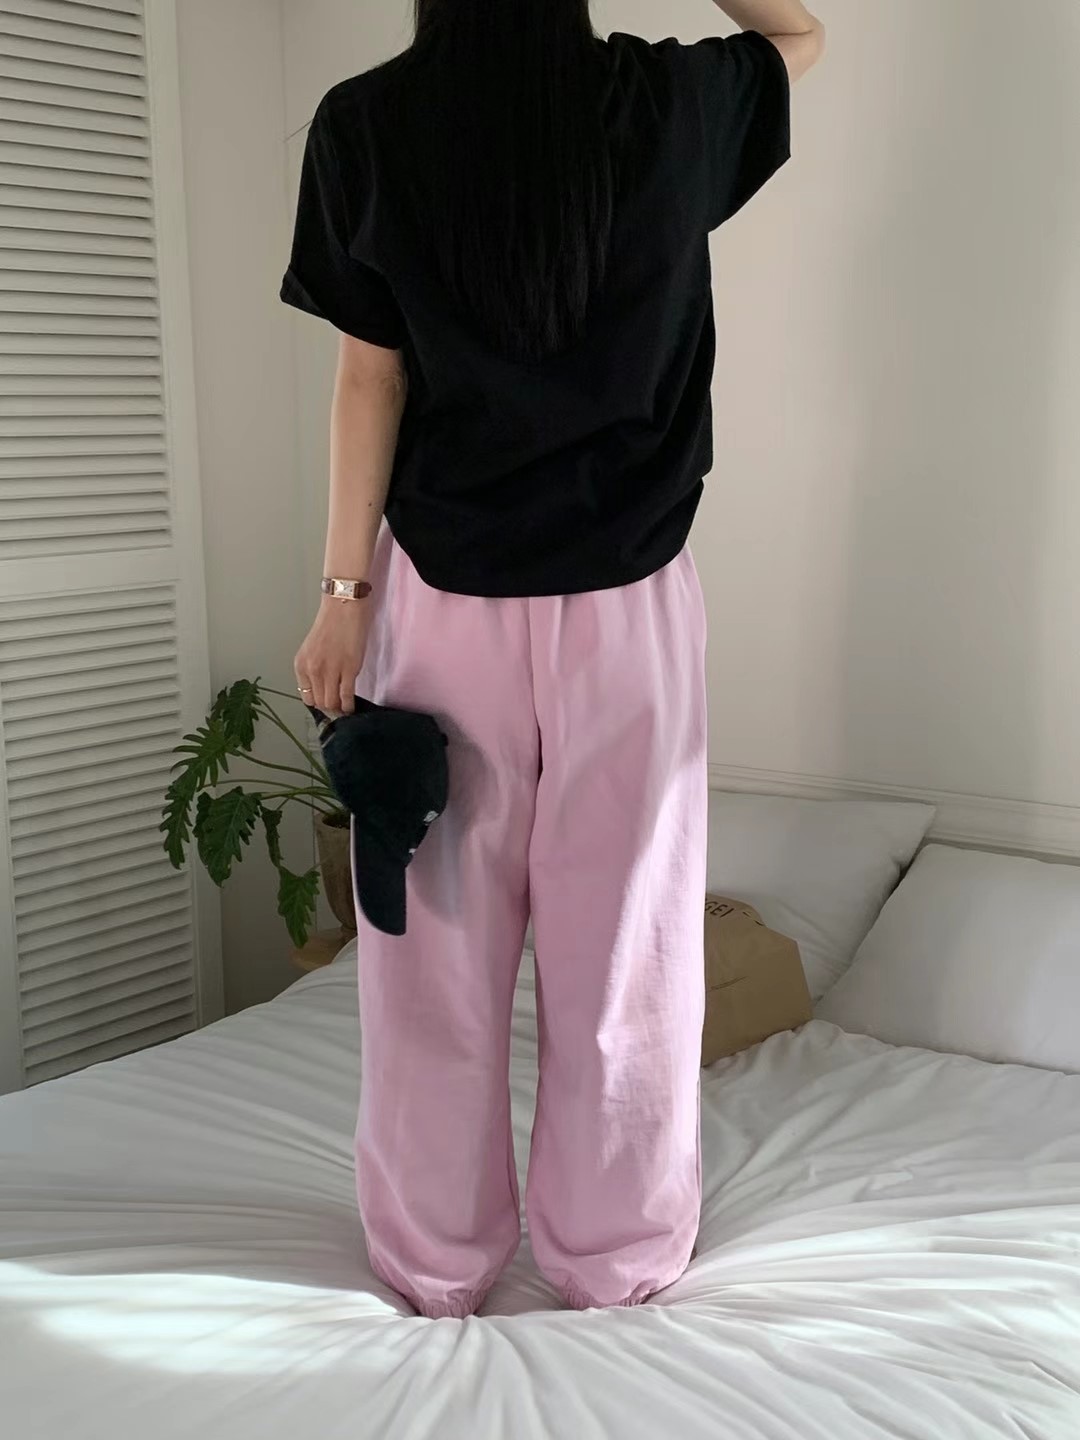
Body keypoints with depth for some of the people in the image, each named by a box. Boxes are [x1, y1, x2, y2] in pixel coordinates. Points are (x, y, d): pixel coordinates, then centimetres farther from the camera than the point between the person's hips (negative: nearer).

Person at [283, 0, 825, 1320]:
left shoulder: (362, 126, -4)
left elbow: (371, 381, -5)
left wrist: (343, 590, 0)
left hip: (442, 597, 0)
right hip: (626, 601, 1)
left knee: (442, 940, 10)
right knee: (621, 942, 10)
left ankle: (437, 1260, 24)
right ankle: (618, 1256, 24)